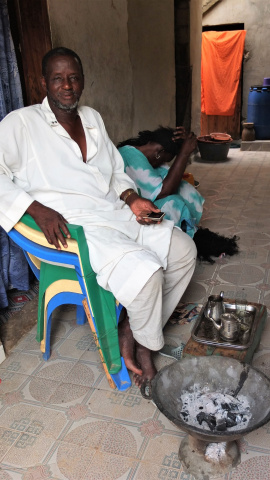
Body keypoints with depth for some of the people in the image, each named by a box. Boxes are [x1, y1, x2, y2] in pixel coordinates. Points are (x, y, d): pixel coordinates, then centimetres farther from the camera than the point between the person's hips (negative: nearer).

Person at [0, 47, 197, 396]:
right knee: (145, 272, -27)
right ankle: (147, 343, 6)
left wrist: (132, 198, 4)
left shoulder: (93, 118, 19)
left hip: (115, 212, 8)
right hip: (72, 225, -7)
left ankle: (132, 330, 5)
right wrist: (37, 209, -22)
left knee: (184, 250, -1)